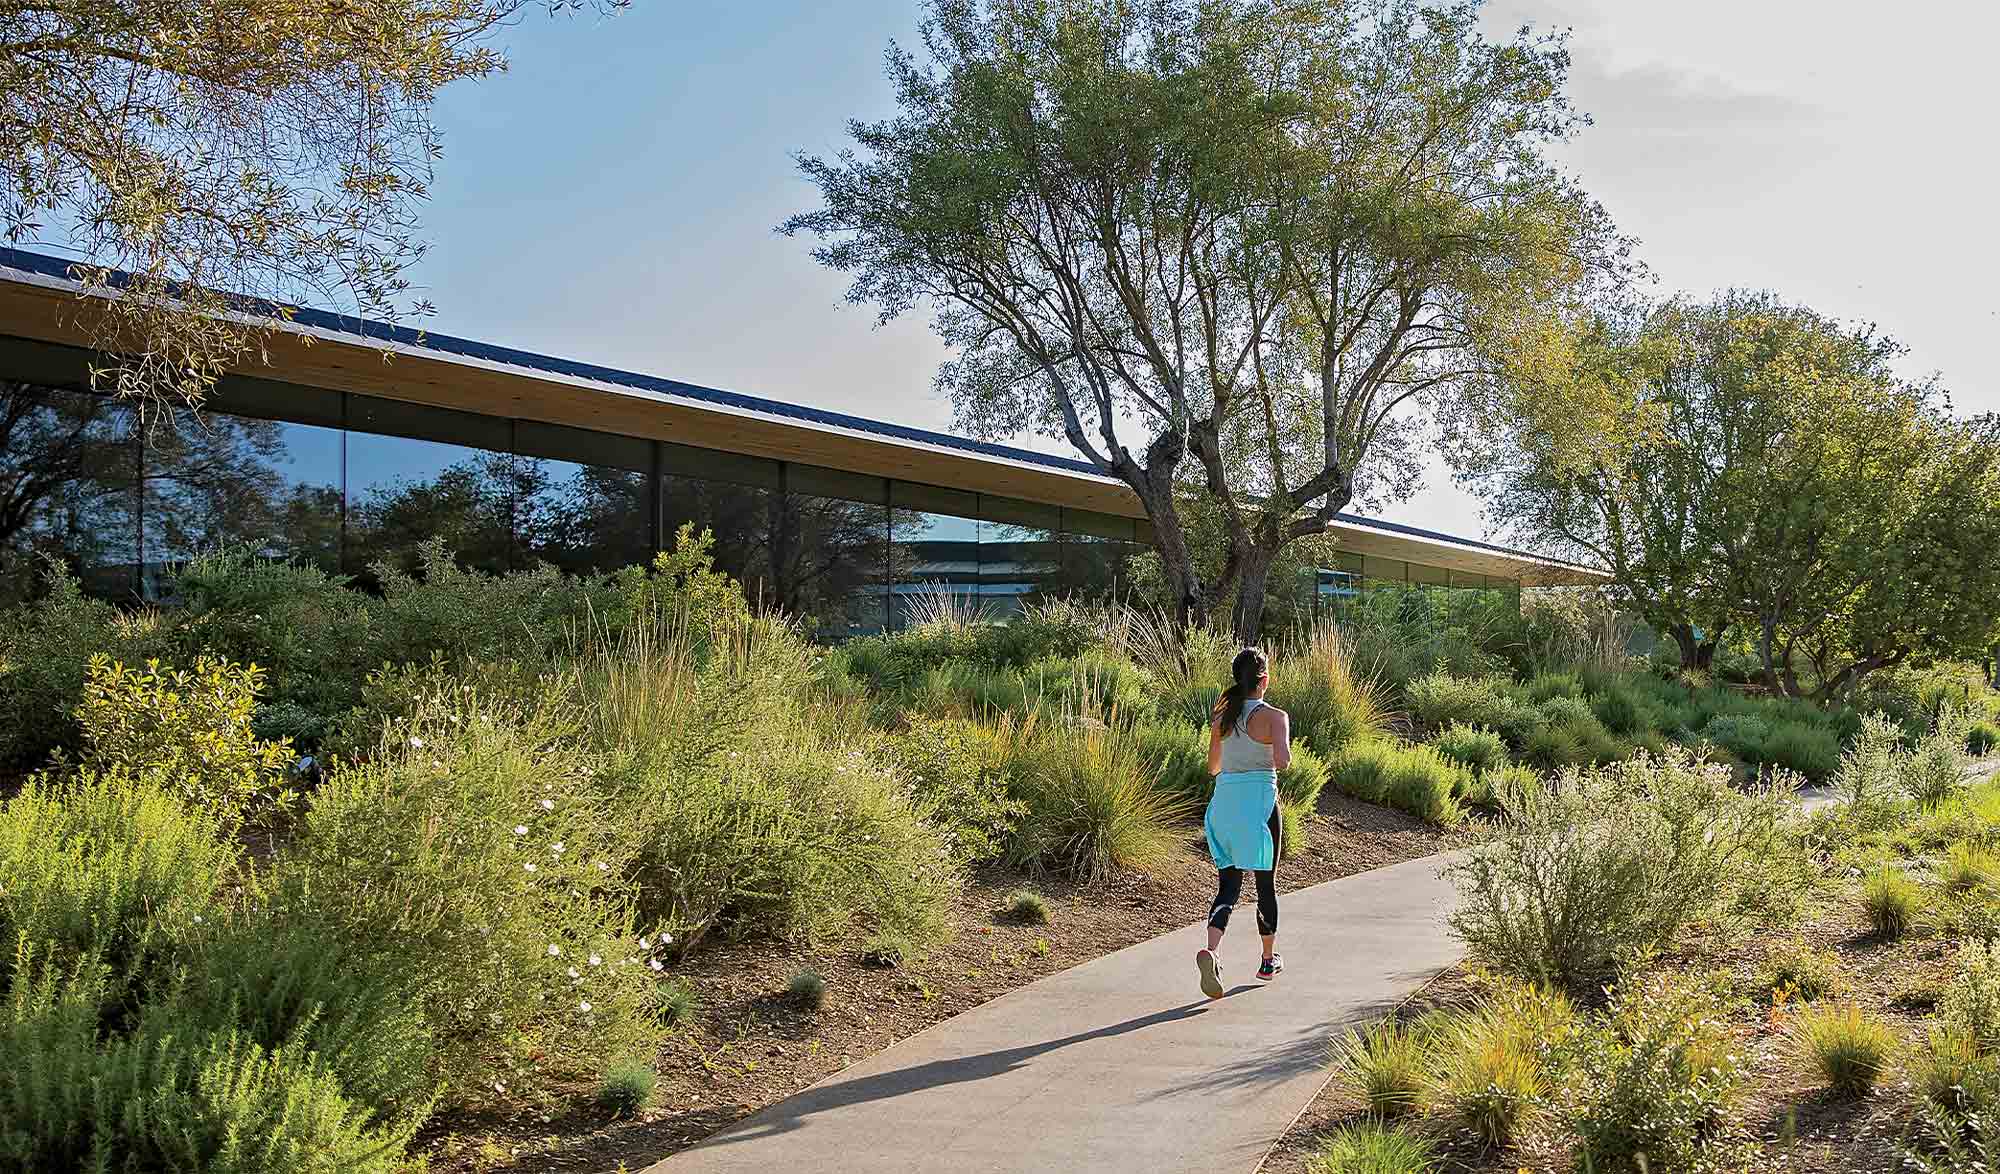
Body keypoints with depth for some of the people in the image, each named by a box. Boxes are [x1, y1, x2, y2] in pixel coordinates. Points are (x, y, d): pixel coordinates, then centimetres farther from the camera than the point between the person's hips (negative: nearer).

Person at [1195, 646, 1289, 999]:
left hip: (1223, 800, 4)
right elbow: (1281, 760, -23)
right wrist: (1281, 756, 0)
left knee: (1228, 885, 4)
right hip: (1258, 801, -4)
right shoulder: (1274, 716, -9)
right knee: (1266, 883, 14)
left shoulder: (1221, 715, 7)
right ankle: (1269, 961, 28)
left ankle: (1211, 951, -21)